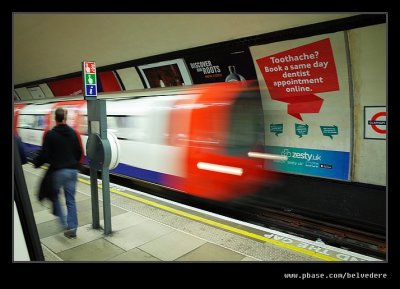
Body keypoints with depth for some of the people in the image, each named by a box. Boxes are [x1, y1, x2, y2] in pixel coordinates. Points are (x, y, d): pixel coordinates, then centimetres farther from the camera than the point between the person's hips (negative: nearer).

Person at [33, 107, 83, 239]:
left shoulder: (50, 134, -10)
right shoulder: (73, 133, 2)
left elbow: (44, 154, -10)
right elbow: (80, 152, 6)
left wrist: (36, 163, 10)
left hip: (57, 170, -3)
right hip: (72, 170, 3)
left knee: (54, 195, 19)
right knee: (71, 200, 9)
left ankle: (63, 222, 12)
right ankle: (72, 228, 10)